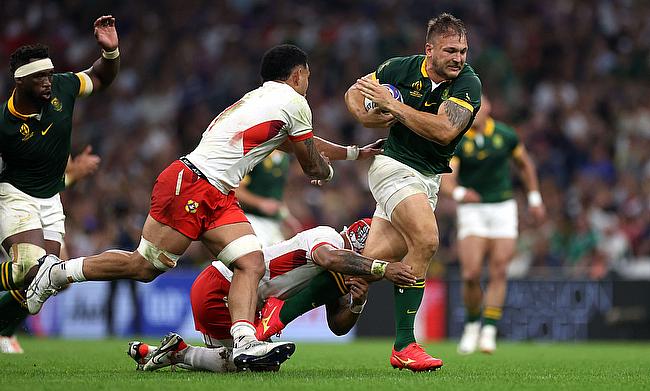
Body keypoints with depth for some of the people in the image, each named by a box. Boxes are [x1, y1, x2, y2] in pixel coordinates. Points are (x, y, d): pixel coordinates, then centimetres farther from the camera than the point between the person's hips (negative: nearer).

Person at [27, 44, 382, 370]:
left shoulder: (257, 97, 23)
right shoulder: (293, 101, -3)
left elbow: (303, 143, 38)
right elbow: (314, 168, 7)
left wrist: (355, 152, 45)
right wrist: (327, 170, 29)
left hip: (218, 198, 10)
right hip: (189, 186, -10)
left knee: (251, 263, -6)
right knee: (144, 266, -5)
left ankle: (245, 342, -21)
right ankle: (58, 272, 9)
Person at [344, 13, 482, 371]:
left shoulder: (468, 84, -11)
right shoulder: (401, 69, -7)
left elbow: (445, 130, -26)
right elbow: (354, 92, 10)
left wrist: (393, 105, -25)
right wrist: (368, 116, -11)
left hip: (429, 177, 3)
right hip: (393, 165, -3)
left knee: (377, 260, -4)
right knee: (426, 241, -24)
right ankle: (404, 346, -19)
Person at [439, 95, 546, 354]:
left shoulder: (505, 135, -3)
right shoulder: (456, 141, -10)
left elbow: (524, 164, 16)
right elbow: (446, 180, -23)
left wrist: (534, 198, 13)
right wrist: (458, 192, -45)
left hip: (503, 208, 1)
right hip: (472, 209, -1)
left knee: (498, 274, -6)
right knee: (471, 275, -11)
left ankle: (489, 331, -2)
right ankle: (471, 324, 12)